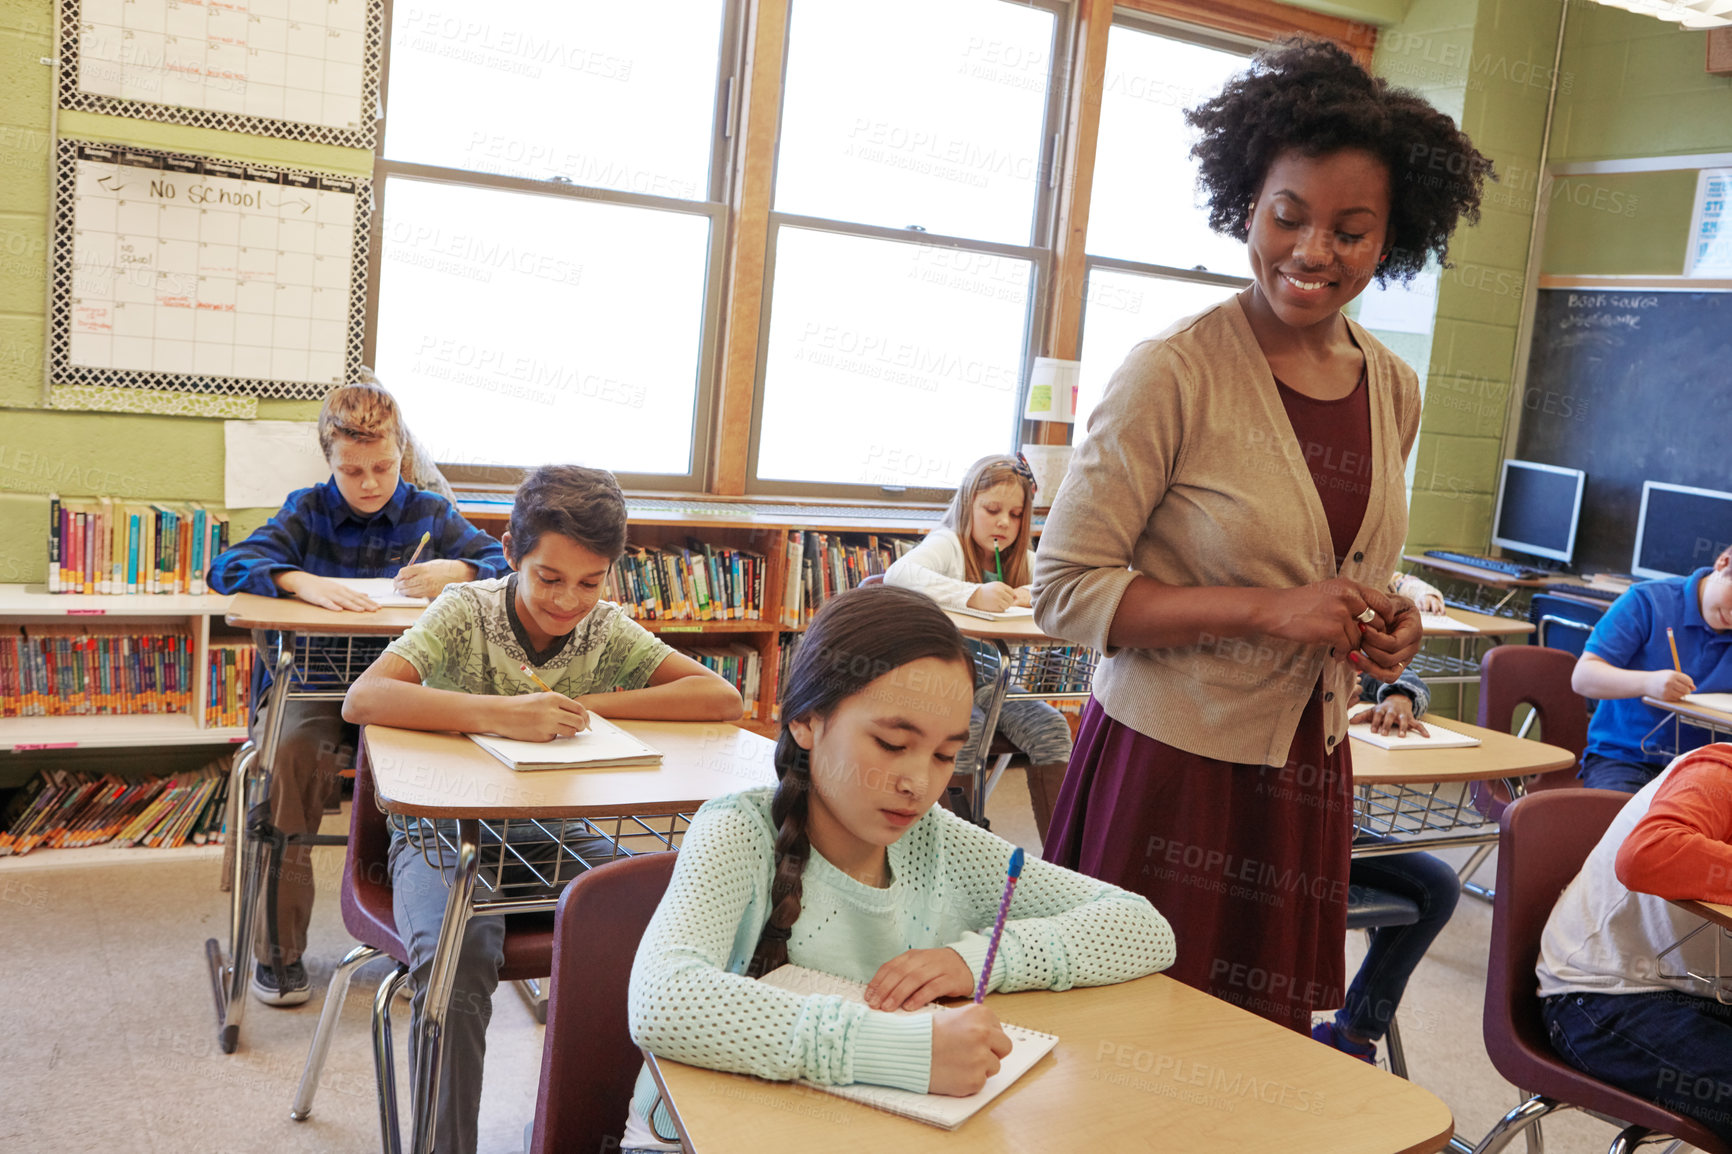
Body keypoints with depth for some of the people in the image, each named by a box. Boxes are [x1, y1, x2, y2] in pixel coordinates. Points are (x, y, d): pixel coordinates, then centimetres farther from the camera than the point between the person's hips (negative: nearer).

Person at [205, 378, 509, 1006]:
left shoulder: (431, 513, 12)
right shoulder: (308, 510, 10)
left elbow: (504, 565, 4)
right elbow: (228, 566, -4)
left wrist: (458, 571, -18)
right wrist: (302, 581, -24)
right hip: (310, 687, 0)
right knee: (284, 753, -33)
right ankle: (277, 949, -14)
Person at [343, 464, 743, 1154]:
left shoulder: (607, 631, -2)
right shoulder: (465, 613, -10)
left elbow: (721, 699, -11)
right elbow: (362, 700, -26)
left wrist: (582, 707, -18)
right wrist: (502, 715, -39)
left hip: (558, 836, 3)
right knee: (457, 960, -31)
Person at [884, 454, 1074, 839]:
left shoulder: (1022, 560, 14)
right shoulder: (948, 544, -8)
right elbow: (897, 575, -30)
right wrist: (974, 594, -42)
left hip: (989, 680, 6)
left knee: (1050, 728, -17)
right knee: (964, 731, -33)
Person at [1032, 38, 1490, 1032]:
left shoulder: (1394, 391, 7)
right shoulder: (1176, 373, -13)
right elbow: (1066, 589, -15)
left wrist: (1385, 623, 0)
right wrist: (1269, 611, -21)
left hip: (1306, 780, 6)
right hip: (1169, 772, -5)